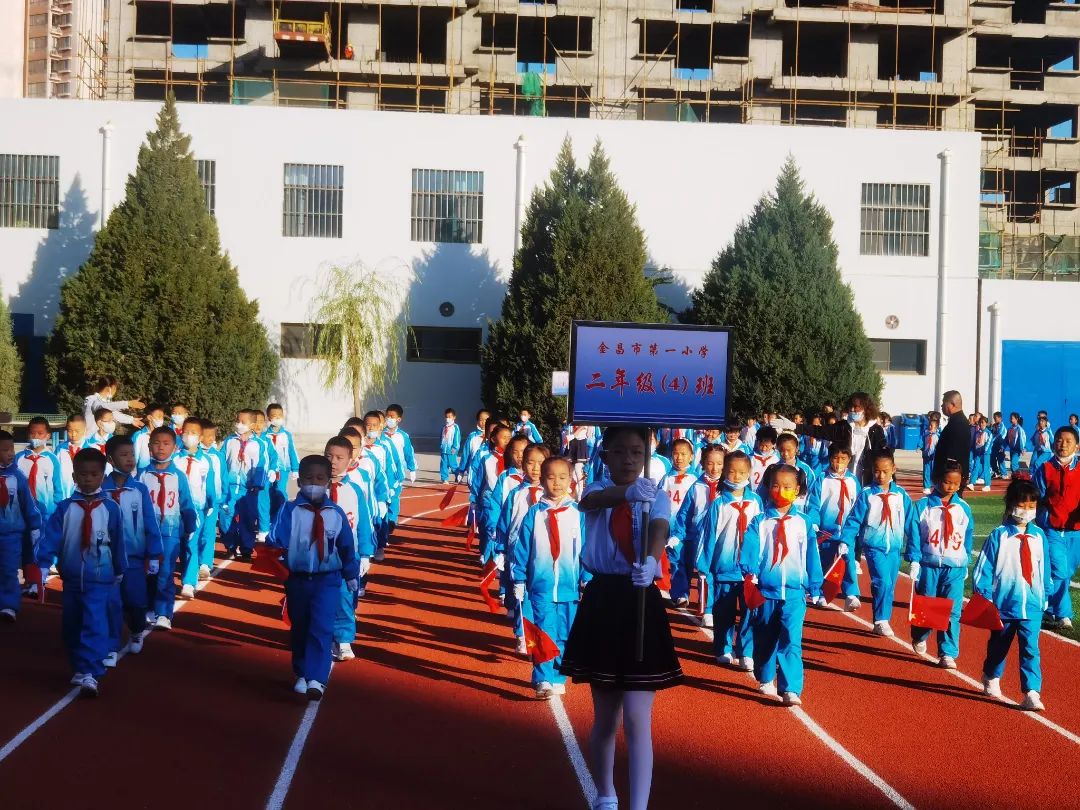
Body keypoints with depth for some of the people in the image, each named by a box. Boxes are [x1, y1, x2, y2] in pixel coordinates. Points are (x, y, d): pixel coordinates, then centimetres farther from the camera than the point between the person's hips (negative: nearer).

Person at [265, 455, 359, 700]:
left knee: (322, 628, -14)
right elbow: (277, 537, -19)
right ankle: (301, 675, 31)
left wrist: (351, 574, 13)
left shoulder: (336, 513, -1)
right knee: (299, 629, 15)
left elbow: (347, 546, 8)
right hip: (297, 579, 1)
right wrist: (273, 548, -41)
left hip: (327, 580, -1)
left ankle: (316, 679, -15)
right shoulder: (290, 510, -6)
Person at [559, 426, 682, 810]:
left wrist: (650, 562, -45)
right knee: (604, 716, 14)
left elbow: (659, 530, -21)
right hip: (602, 601, 2)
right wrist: (627, 493, -46)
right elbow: (589, 502, -24)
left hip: (640, 602, -2)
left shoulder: (657, 496, 0)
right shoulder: (599, 490, 2)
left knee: (637, 719, -9)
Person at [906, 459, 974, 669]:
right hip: (928, 566, -1)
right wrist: (914, 560, -8)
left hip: (955, 569, 1)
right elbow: (914, 534, -3)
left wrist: (966, 564, 16)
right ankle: (919, 639, 37)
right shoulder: (922, 506, -3)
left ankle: (948, 653, -1)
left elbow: (968, 538, 14)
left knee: (952, 612, -6)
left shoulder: (964, 509, 5)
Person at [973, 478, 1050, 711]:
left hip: (1031, 605, 1)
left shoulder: (1039, 536, 1)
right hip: (1004, 603, -1)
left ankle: (1031, 693, -8)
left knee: (1030, 648, -8)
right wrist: (984, 596, -10)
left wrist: (1046, 595, 14)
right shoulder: (999, 536, -9)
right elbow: (983, 568, -6)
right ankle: (991, 679, 40)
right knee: (998, 645, 17)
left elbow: (1045, 570, 11)